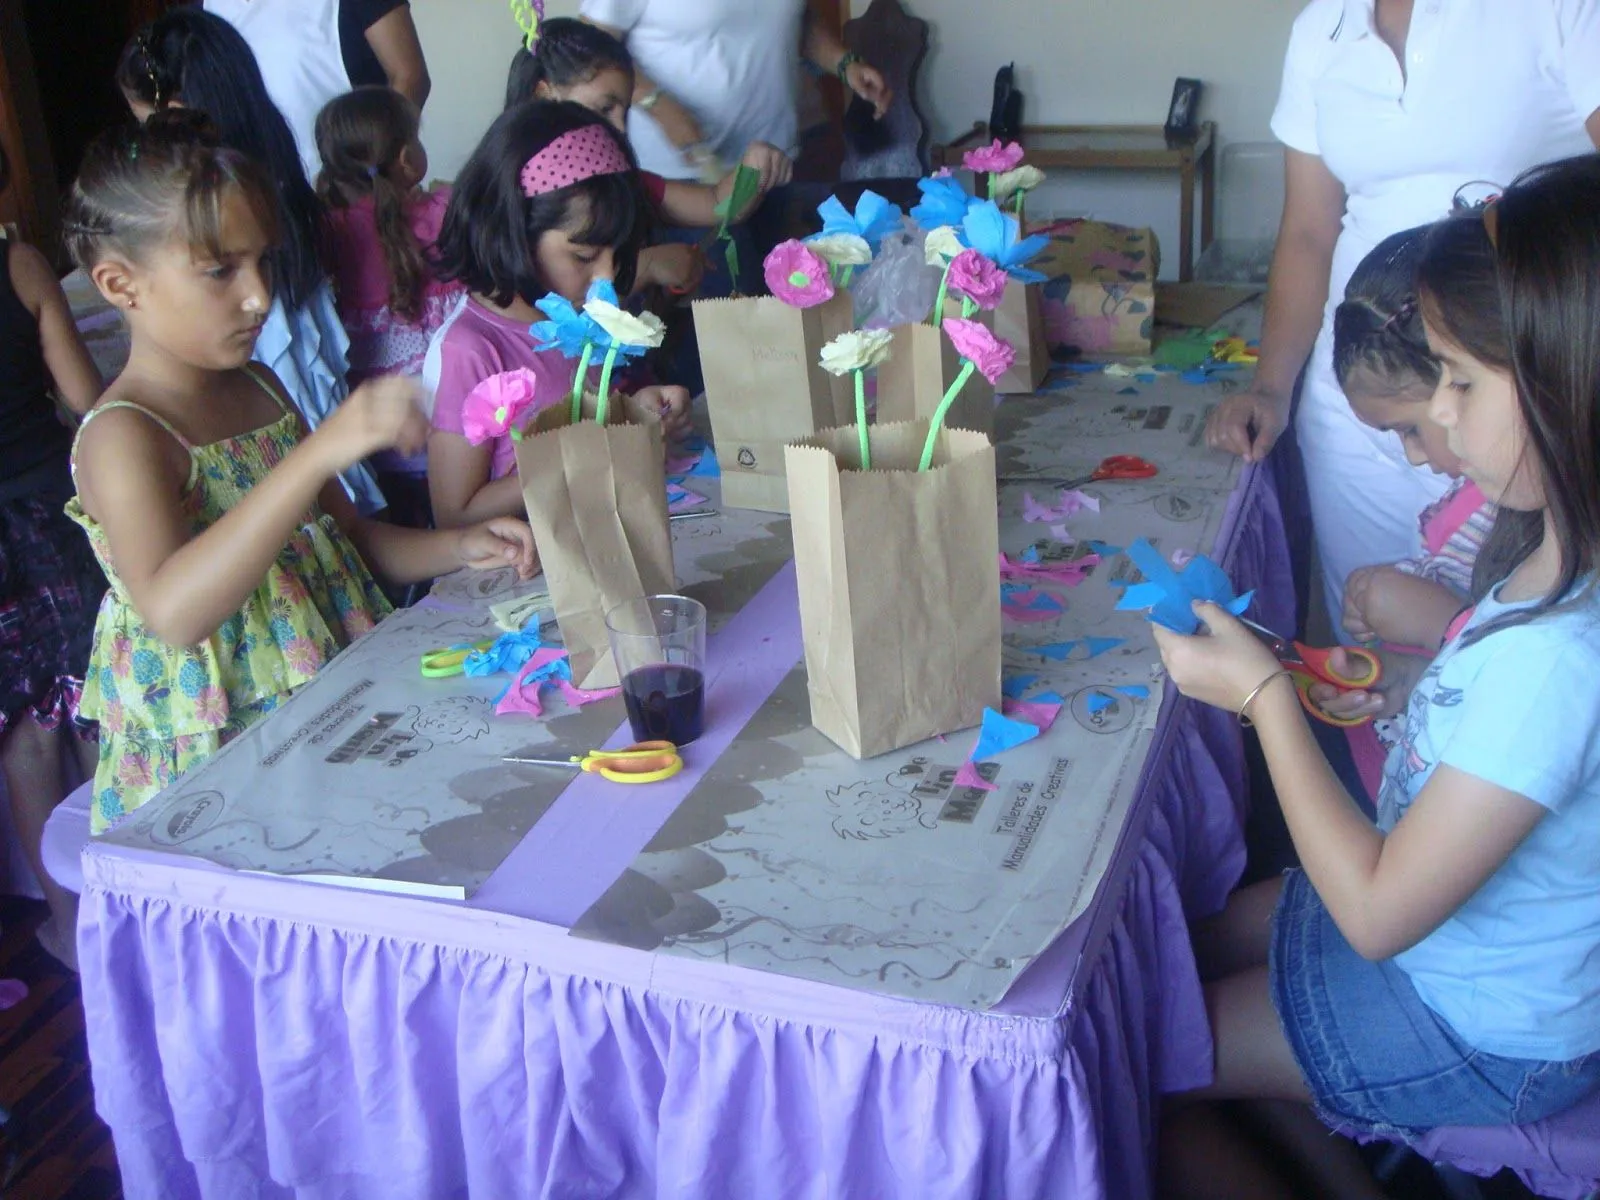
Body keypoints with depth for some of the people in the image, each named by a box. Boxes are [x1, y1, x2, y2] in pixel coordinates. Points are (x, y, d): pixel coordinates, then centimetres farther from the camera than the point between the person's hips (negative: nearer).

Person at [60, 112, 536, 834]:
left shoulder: (260, 389, 11)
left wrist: (458, 547, 1)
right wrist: (322, 451, -39)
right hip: (220, 766, -8)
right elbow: (173, 612, -33)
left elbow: (348, 537, 21)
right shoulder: (122, 437, -15)